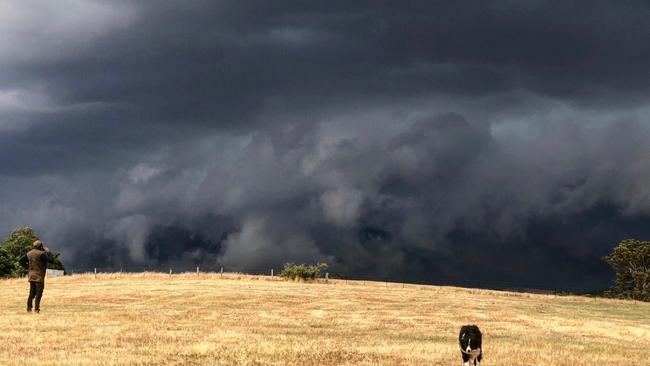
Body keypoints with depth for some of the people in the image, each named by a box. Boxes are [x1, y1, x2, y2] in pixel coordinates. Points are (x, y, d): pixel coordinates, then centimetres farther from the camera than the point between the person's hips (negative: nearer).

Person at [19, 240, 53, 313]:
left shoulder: (29, 253, 9)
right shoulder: (41, 254, -15)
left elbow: (21, 260, 13)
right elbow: (50, 260, -16)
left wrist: (27, 267, 14)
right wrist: (48, 252, -3)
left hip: (31, 276, 7)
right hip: (39, 277, -7)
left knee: (32, 293, 15)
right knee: (39, 293, -4)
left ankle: (29, 308, 15)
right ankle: (36, 308, -10)